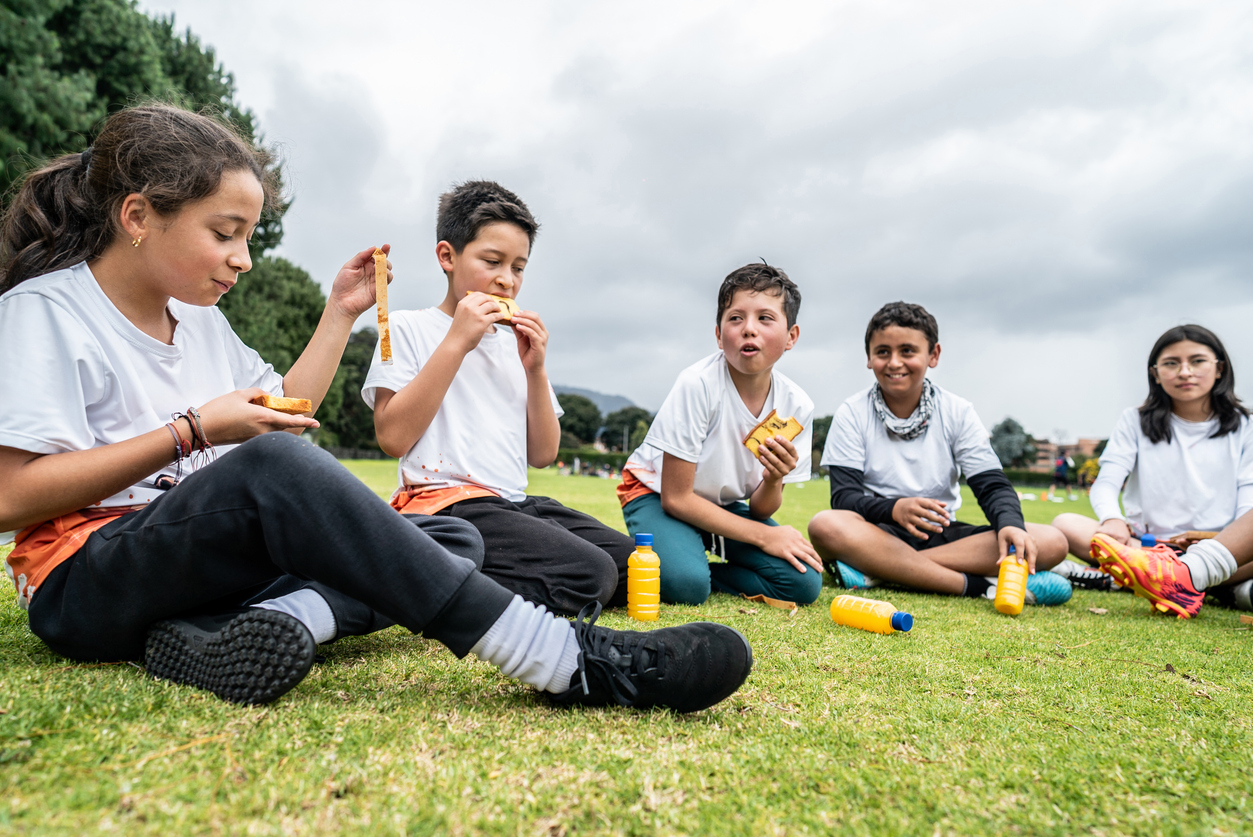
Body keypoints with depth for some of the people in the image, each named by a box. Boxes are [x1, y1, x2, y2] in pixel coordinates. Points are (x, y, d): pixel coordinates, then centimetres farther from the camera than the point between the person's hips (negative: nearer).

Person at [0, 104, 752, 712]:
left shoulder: (200, 319, 16)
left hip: (216, 560, 7)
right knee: (269, 464, -39)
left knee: (455, 539, -6)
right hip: (84, 581, -7)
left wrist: (341, 314, 14)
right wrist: (192, 432, -14)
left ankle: (272, 622, -37)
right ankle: (576, 663, -43)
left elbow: (286, 412, 20)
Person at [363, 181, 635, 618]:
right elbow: (393, 437, -12)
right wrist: (456, 341, -12)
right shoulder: (408, 327, 3)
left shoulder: (515, 343, 18)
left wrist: (535, 369, 1)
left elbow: (542, 455, 14)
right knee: (589, 575, -24)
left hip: (516, 504, 8)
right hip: (447, 505, -7)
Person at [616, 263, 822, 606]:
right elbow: (675, 497, -22)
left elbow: (761, 509, -6)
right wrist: (763, 535, -19)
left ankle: (694, 568, 1)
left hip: (727, 503, 5)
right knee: (686, 585, -33)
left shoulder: (796, 406, -14)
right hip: (657, 492, -5)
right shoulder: (698, 384, -28)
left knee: (804, 583, -12)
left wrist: (773, 480, -31)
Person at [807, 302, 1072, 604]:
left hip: (941, 534, 3)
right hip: (880, 533, -3)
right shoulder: (853, 414, -1)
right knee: (825, 525, -36)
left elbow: (992, 485, -2)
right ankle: (980, 586, -32)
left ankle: (879, 569, -28)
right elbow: (844, 496, -10)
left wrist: (1010, 524, -25)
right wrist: (893, 508, -31)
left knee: (1051, 542, -20)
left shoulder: (957, 412, 4)